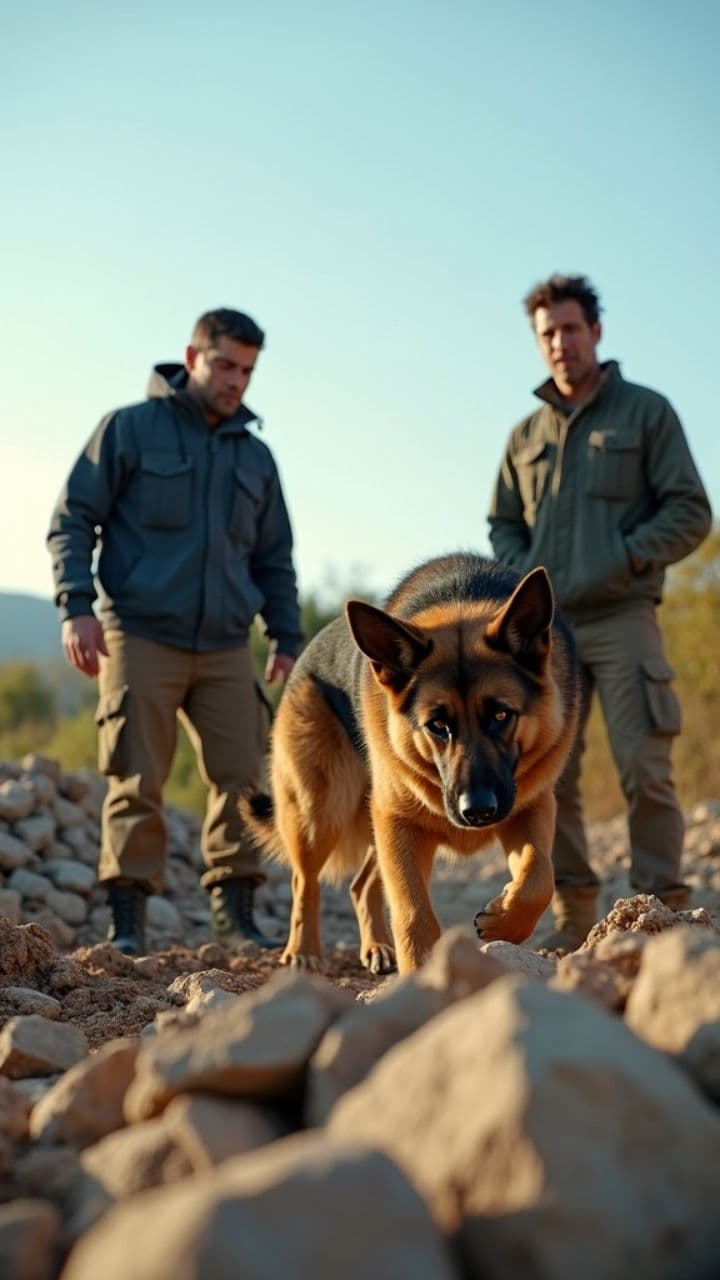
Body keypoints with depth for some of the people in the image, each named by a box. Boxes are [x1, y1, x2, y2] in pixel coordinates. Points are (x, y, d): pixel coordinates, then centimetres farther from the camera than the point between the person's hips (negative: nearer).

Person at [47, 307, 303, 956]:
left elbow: (275, 558, 23)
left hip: (226, 648, 4)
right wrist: (76, 605, -12)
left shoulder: (255, 455, 17)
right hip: (140, 638, -4)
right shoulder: (130, 428, 4)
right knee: (138, 784, -4)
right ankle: (127, 918, 3)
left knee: (241, 780, -2)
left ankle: (235, 913, 8)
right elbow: (71, 519, 1)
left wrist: (287, 638, 13)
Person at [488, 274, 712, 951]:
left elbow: (690, 513, 0)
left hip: (622, 620, -4)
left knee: (644, 769, -10)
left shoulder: (647, 412, 6)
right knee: (549, 777, 2)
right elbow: (503, 524, 23)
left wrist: (621, 562, -12)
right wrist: (525, 579, 3)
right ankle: (573, 915, 11)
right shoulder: (526, 433, 17)